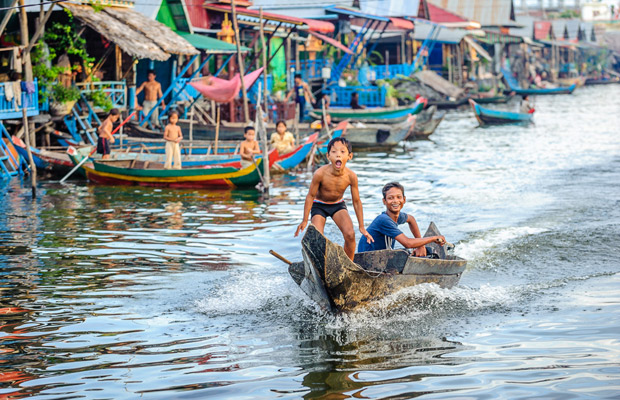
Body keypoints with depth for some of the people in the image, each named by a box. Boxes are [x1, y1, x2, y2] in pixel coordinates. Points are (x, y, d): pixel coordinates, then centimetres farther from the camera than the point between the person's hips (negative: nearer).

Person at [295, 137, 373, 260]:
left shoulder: (351, 176, -22)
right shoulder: (320, 174, -29)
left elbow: (356, 201, -8)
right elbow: (311, 196, -14)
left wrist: (361, 227, -3)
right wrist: (305, 221, -9)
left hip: (338, 205, 2)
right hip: (319, 205, -2)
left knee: (350, 234, -17)